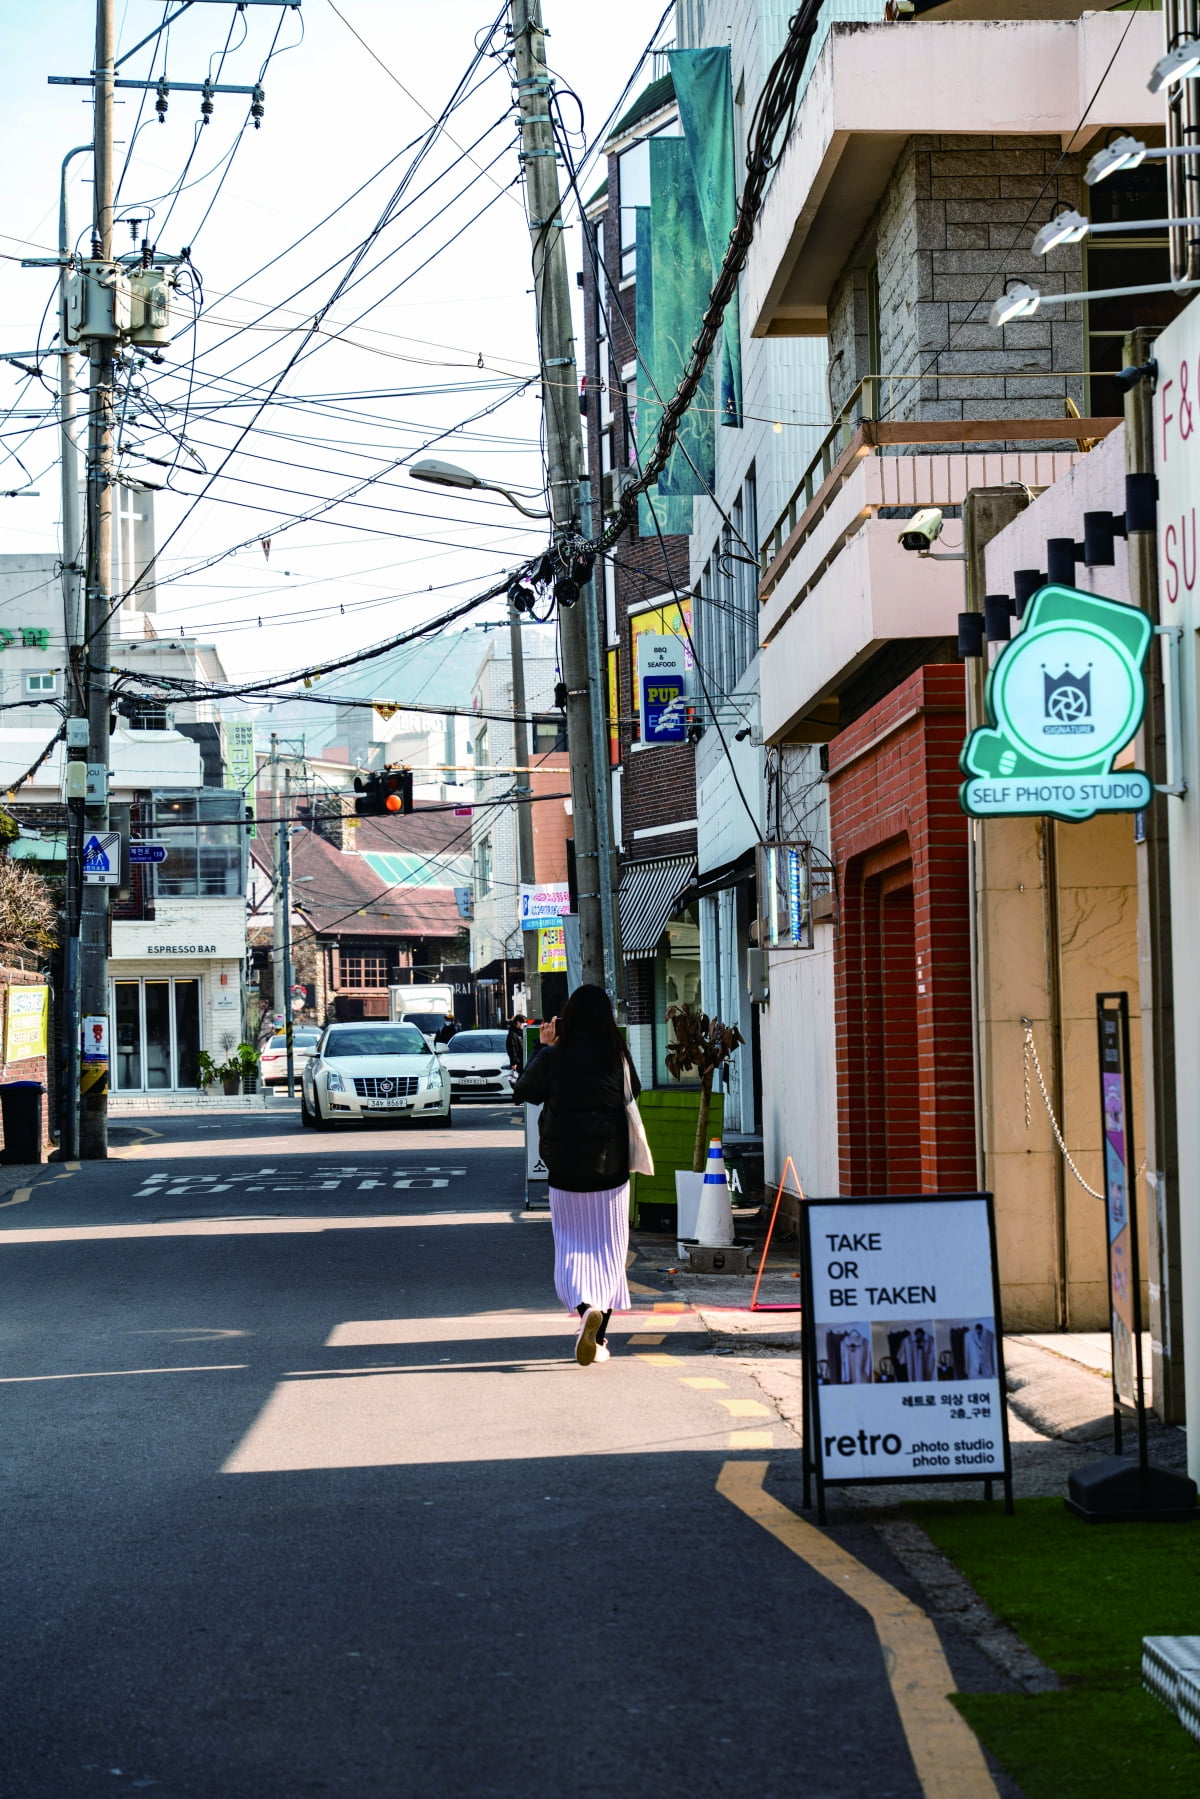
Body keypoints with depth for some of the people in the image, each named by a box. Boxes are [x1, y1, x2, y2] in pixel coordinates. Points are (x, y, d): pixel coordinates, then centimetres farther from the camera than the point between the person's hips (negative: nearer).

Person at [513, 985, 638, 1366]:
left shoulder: (552, 1057, -8)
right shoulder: (617, 1057, -4)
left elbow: (525, 1091, 9)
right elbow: (634, 1093, 14)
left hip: (566, 1169, -1)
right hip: (611, 1168, 1)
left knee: (573, 1248, 5)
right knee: (607, 1249, 9)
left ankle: (586, 1307, -22)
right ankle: (598, 1337, 7)